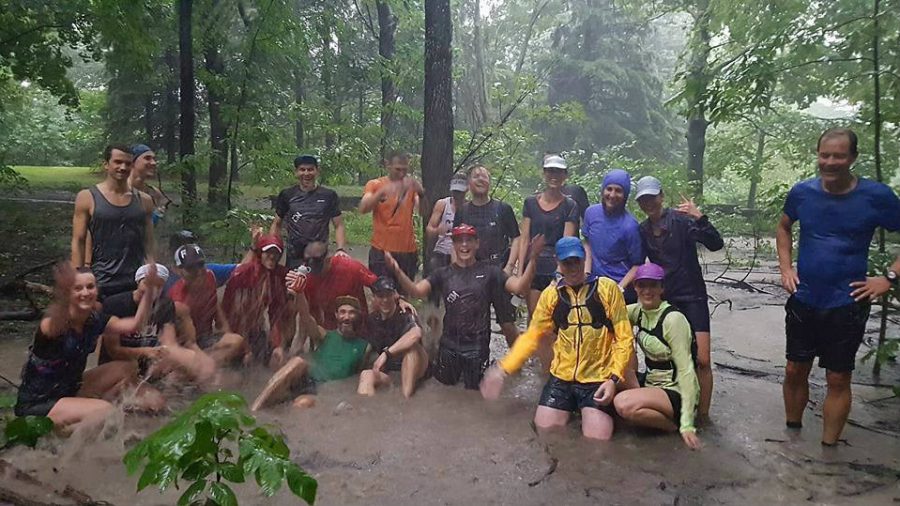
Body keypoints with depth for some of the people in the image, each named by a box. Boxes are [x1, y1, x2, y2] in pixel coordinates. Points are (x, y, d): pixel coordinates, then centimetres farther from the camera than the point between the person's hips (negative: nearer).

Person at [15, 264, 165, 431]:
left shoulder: (95, 320, -6)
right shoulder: (52, 325, -27)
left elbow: (134, 324, -14)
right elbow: (53, 328, -52)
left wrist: (149, 289, -24)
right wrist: (62, 298, -73)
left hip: (70, 389, 7)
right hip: (36, 405, -7)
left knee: (127, 369, 4)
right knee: (105, 411, -25)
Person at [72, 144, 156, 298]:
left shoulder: (144, 200, 8)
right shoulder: (87, 198, 1)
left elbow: (149, 244, 10)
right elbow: (78, 242, 0)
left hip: (136, 285, 2)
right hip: (100, 286, -2)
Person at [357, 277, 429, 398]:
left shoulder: (405, 315, -15)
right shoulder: (372, 320, 4)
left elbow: (416, 334, -38)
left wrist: (386, 353, -38)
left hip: (412, 369, -3)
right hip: (387, 372, 3)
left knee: (411, 345, -34)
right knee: (366, 375, -27)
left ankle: (406, 398, -33)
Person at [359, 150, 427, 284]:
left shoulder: (411, 185, 8)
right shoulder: (375, 184, 4)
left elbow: (423, 213, -4)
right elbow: (363, 209, -13)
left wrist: (421, 194, -24)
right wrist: (382, 192, -28)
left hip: (407, 251, 2)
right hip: (381, 251, -1)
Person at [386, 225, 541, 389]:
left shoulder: (488, 271, -5)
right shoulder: (444, 274, -1)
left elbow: (518, 287, -16)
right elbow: (416, 291, -13)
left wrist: (532, 260, -31)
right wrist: (397, 271, -30)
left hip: (478, 344, -1)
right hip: (450, 342, 2)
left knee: (474, 386, 13)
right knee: (447, 382, 20)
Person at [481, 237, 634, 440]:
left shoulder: (607, 288, -5)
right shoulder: (551, 294, 3)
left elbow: (624, 338, -4)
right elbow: (532, 336, 5)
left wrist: (613, 379, -14)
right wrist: (503, 368, -6)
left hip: (598, 380, -2)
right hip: (561, 378, 3)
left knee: (596, 442, -12)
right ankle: (571, 410, 23)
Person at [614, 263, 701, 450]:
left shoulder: (673, 319, -19)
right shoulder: (638, 310, 2)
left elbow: (686, 370, -21)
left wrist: (687, 425, -24)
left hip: (676, 393, -7)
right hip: (651, 384, 7)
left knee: (624, 403, -31)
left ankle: (674, 425, -5)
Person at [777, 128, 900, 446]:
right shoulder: (802, 192, -2)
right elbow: (783, 228, 17)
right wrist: (785, 268, 6)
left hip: (846, 305, -2)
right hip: (803, 301, 3)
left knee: (838, 378, 5)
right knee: (795, 370, 11)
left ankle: (828, 448, 18)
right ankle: (792, 433, 29)